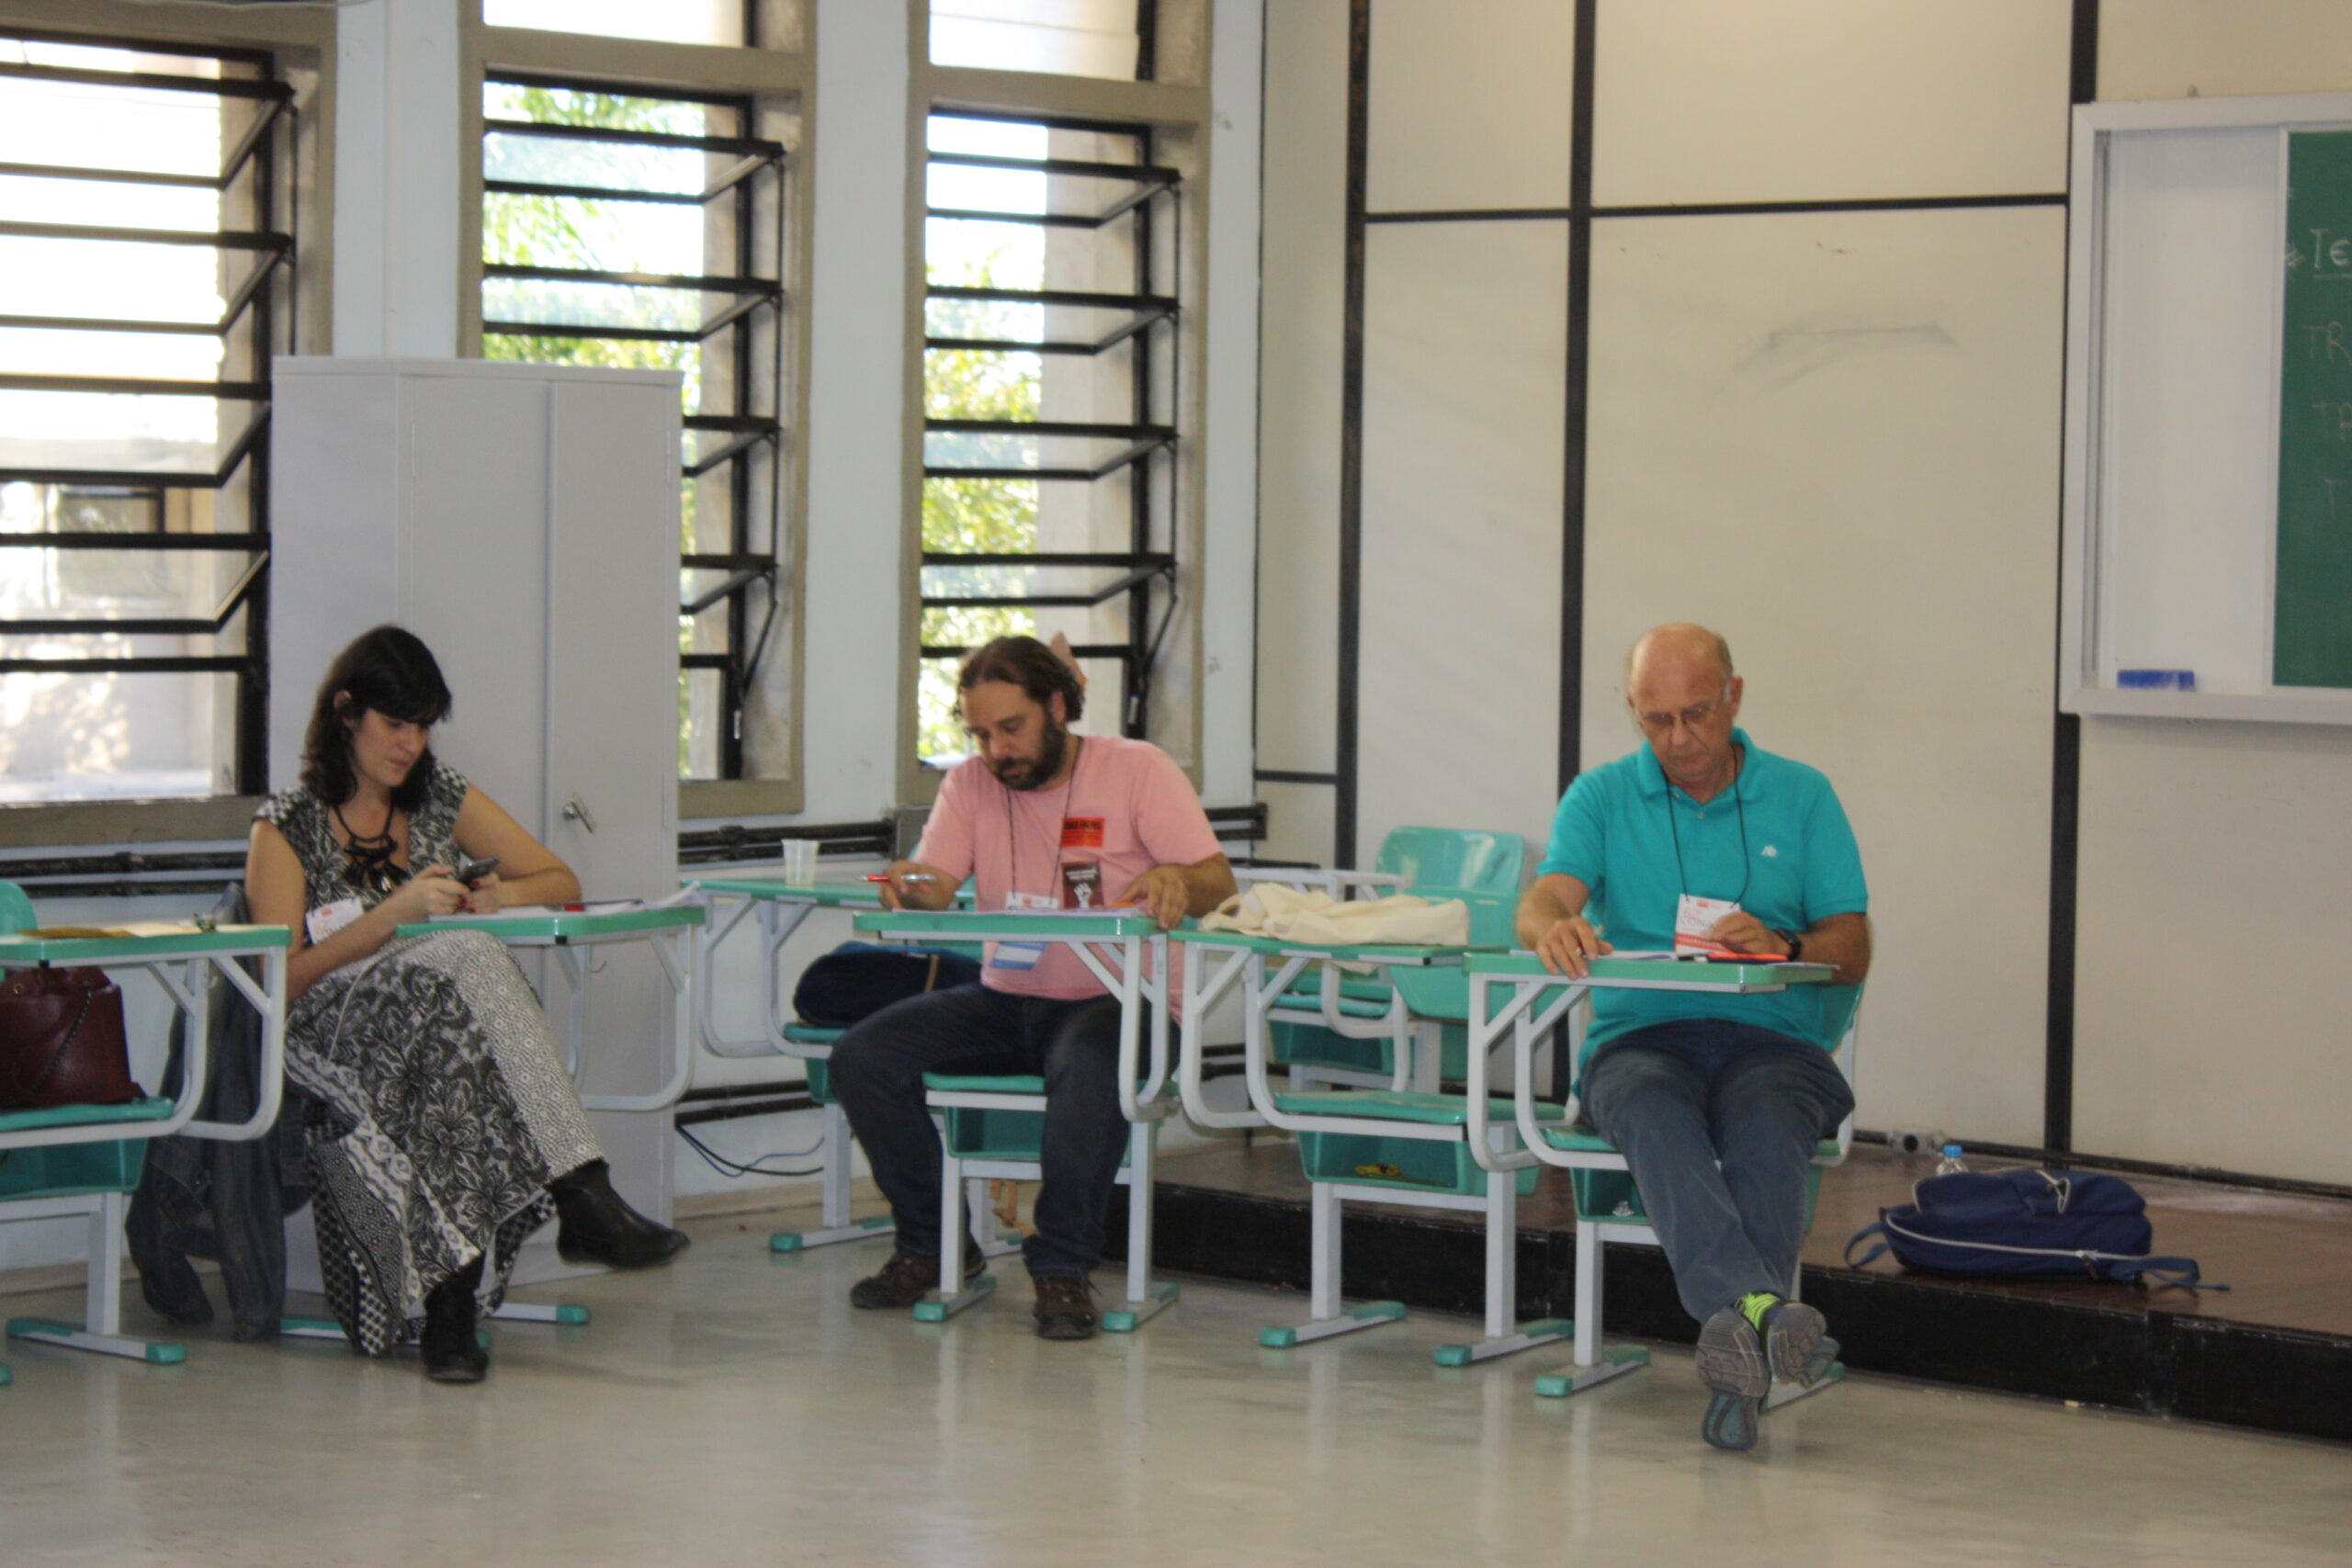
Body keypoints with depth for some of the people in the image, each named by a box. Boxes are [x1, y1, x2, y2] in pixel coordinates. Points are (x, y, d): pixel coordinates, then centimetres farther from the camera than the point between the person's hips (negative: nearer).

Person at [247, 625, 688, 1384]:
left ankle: (449, 1299, -48)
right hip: (336, 1049, -4)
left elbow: (562, 881, 20)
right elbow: (283, 981, -4)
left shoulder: (442, 797, 20)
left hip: (450, 1015, 4)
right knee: (463, 963, -37)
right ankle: (583, 1200, -48)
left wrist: (498, 897, -2)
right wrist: (396, 914, -13)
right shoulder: (287, 825, 7)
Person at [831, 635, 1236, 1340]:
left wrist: (1176, 879, -33)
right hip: (1005, 1000, 5)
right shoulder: (969, 784, 8)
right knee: (862, 1056, -16)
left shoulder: (1137, 769, -3)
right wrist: (915, 888, -28)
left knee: (1090, 1068, -40)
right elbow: (935, 888, -3)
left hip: (1113, 1000, -5)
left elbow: (1217, 883, -9)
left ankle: (1063, 1268, -25)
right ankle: (930, 1247, 0)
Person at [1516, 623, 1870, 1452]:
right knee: (1657, 1120, -37)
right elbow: (1539, 904, -5)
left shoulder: (1802, 797, 13)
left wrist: (1780, 944, -16)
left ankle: (1736, 1358, -51)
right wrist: (1556, 926, -31)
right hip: (1641, 1035, 0)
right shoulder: (1601, 797, 13)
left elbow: (1852, 953, 7)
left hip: (1774, 1036, 0)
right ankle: (1757, 1306, -60)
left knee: (1765, 1128, -36)